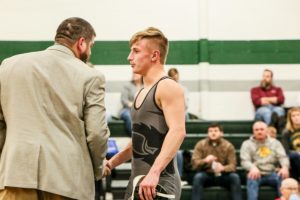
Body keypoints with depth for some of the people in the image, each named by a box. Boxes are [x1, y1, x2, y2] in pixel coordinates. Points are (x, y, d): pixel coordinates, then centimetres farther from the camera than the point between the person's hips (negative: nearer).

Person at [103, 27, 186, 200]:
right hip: (138, 182, 9)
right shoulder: (142, 93, 19)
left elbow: (178, 131, -24)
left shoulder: (168, 88, -10)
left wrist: (154, 172, -33)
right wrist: (111, 163, 18)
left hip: (159, 184, -9)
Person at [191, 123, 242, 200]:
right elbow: (194, 163, -11)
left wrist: (223, 168, -34)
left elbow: (232, 165, -10)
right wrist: (205, 160, -33)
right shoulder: (200, 145, -3)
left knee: (235, 177, -29)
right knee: (198, 177, -33)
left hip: (222, 176, 1)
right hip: (206, 175, 0)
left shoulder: (228, 146, -3)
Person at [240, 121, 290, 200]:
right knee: (252, 179, -35)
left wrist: (285, 167, -25)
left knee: (283, 178, -29)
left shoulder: (275, 142, 13)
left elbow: (283, 157, 1)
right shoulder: (247, 144, 7)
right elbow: (245, 161, -6)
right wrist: (253, 167, -32)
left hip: (272, 174, 2)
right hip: (256, 174, -2)